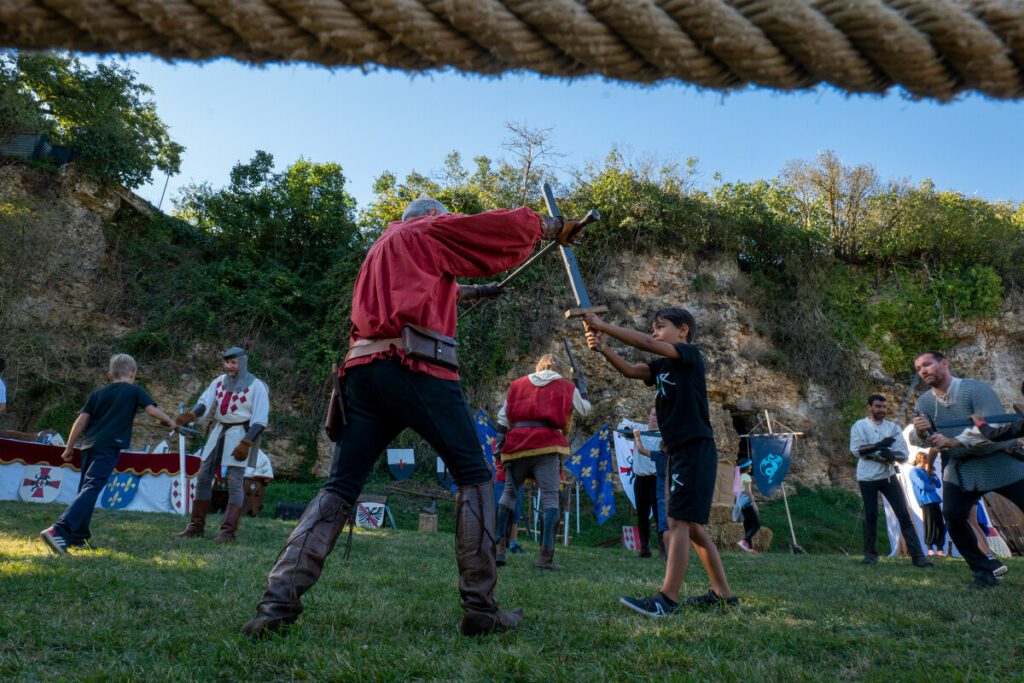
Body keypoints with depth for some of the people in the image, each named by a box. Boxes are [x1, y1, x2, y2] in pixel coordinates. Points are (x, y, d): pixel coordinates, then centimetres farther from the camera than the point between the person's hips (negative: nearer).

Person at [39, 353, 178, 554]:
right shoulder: (135, 391, 5)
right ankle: (59, 530, -29)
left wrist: (69, 448, 16)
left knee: (86, 489, 18)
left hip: (89, 445, 6)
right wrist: (170, 422, 10)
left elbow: (81, 421, 12)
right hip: (109, 447, -6)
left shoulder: (97, 394, 17)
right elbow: (152, 410, -6)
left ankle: (78, 537, 21)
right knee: (91, 489, -13)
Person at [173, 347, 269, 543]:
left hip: (240, 433, -6)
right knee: (203, 477, 7)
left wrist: (246, 443, -18)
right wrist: (190, 415, -24)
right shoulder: (219, 382, 10)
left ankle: (229, 531, -6)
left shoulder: (255, 386, -6)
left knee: (235, 481, -9)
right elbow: (205, 402, -3)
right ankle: (196, 526, 17)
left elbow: (260, 420, -10)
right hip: (219, 431, 6)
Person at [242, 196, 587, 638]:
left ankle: (278, 603, -6)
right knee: (474, 475, 2)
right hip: (414, 368, -7)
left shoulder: (380, 249, 33)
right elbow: (501, 228, 10)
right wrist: (554, 227, 25)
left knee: (339, 488, 6)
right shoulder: (427, 231, 12)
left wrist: (466, 293, 57)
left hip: (362, 370, 7)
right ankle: (480, 609, 0)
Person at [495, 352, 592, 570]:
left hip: (517, 445, 3)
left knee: (508, 493, 15)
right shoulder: (566, 386, 13)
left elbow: (503, 418, 12)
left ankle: (498, 547, 6)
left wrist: (501, 445, 13)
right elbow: (585, 410, 27)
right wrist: (581, 389, 42)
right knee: (550, 497, -2)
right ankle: (545, 556, -10)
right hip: (547, 445, -2)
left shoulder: (517, 384, 19)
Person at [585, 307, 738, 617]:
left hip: (696, 449, -9)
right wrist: (602, 348, -19)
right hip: (679, 452, 9)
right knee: (692, 525, 14)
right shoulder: (660, 366, 14)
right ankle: (723, 593, 24)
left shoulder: (691, 354, -6)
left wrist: (603, 326, -18)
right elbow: (630, 370, -3)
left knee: (678, 521, -12)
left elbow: (647, 344, -19)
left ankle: (667, 598, -11)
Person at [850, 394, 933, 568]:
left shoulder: (893, 427, 8)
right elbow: (856, 450, -14)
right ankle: (870, 553, 14)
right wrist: (880, 445, -19)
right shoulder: (860, 425, -1)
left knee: (904, 515, -3)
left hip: (888, 476, 3)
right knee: (871, 516, 2)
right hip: (867, 478, -3)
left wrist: (891, 454, -21)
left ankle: (918, 555, -1)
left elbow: (904, 454, 1)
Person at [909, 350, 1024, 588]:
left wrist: (955, 441, -32)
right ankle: (983, 571, 4)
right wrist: (920, 432, -25)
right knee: (953, 516, -11)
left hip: (1000, 461, -3)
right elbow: (917, 441, -1)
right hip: (959, 469, 4)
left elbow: (994, 424, -27)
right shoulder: (923, 403, 0)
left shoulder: (975, 389, -15)